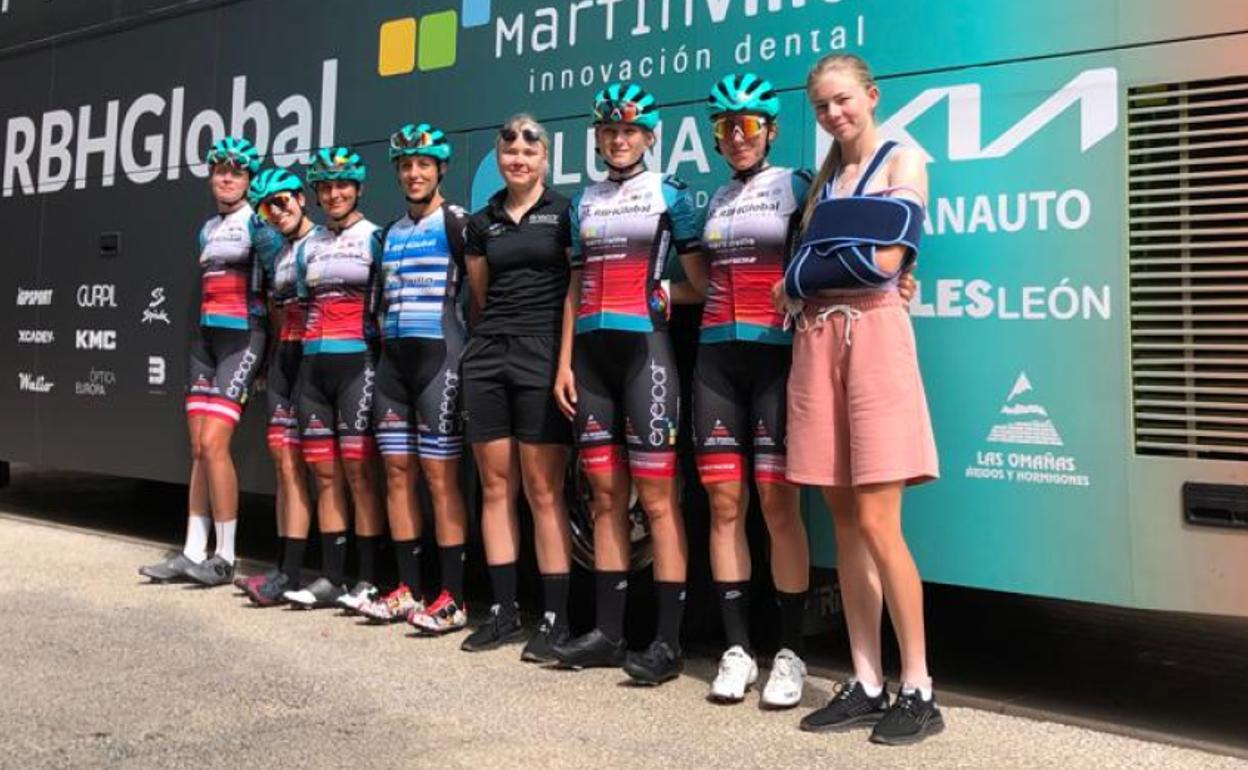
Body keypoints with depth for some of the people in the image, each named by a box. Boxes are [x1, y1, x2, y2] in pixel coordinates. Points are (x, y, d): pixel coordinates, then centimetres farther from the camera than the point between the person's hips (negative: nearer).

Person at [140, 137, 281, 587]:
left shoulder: (257, 223, -4)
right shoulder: (208, 230, 19)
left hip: (242, 336, -8)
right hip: (206, 335, 8)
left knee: (213, 444, -14)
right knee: (198, 449, 5)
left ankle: (225, 558, -5)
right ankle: (193, 552, 10)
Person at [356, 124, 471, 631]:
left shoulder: (456, 222, -2)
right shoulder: (389, 234, 19)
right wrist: (379, 341, 16)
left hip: (438, 355, -7)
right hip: (393, 358, 7)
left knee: (440, 475, -8)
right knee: (397, 472, 6)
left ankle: (454, 598, -2)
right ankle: (408, 589, 14)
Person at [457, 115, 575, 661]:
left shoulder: (564, 214, 2)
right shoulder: (482, 222, 15)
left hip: (542, 354, -5)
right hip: (487, 355, 5)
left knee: (543, 491, -5)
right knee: (494, 486, 6)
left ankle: (555, 617, 3)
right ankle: (503, 610, 15)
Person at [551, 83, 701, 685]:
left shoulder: (669, 194, 4)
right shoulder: (583, 202, 17)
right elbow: (576, 288, 15)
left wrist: (671, 296, -11)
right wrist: (564, 362, 10)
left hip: (644, 348, -5)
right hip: (591, 353, 5)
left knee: (656, 497, -7)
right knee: (605, 496, 7)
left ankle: (668, 641, -1)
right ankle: (608, 631, 15)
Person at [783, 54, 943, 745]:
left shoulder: (902, 160, 4)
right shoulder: (824, 178, 21)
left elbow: (886, 262, -9)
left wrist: (805, 276, 0)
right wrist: (851, 266, -1)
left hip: (872, 336, -5)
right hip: (816, 342, 6)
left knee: (877, 522, -10)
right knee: (846, 522, 4)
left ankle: (918, 692, 2)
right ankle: (866, 685, 12)